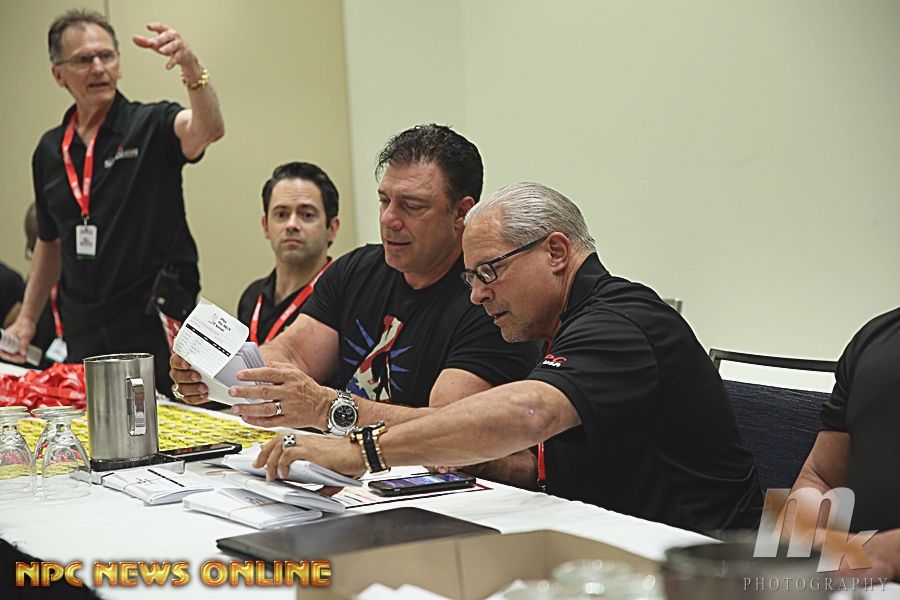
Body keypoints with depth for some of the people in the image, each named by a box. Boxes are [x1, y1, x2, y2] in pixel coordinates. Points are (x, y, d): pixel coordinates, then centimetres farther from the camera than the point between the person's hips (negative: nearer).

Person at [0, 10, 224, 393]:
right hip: (83, 336, 5)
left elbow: (207, 130, -27)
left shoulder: (150, 126, -4)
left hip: (154, 330, -5)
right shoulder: (50, 151, 11)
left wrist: (191, 67, -44)